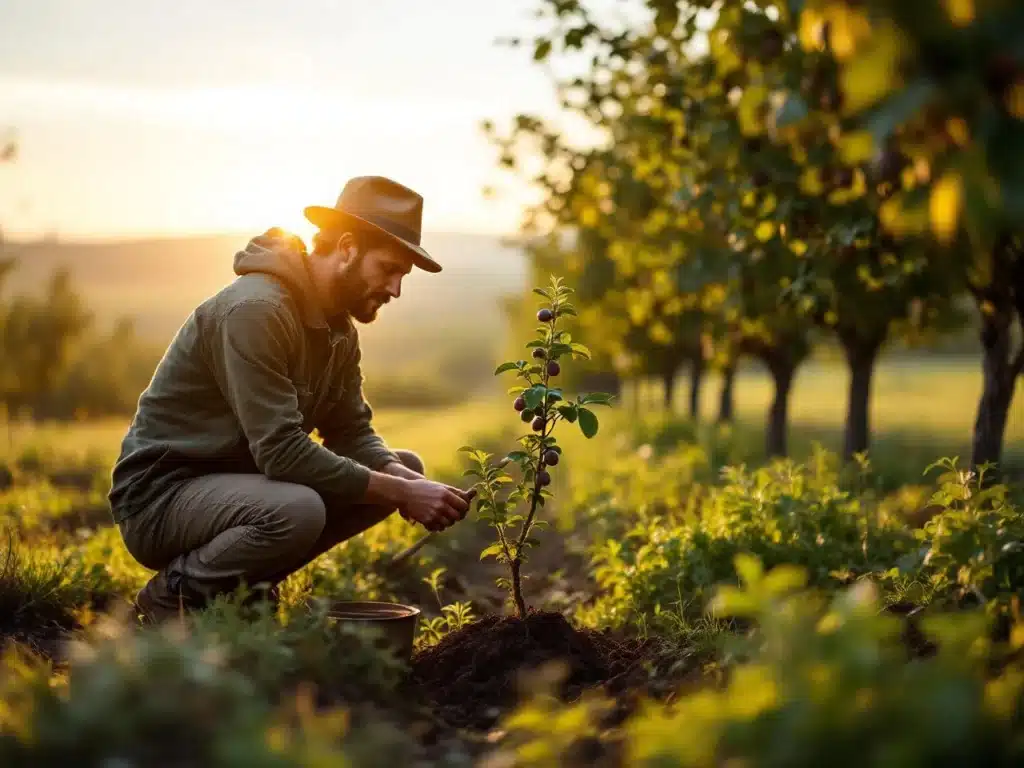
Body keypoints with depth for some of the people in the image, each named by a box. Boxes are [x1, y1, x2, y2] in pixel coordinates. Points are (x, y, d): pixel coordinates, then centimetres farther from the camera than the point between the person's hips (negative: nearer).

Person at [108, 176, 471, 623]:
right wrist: (401, 492, -26)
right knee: (297, 511, -38)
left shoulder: (339, 327, 6)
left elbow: (352, 433, 7)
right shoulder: (255, 309, -24)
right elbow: (282, 451, -29)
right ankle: (178, 593, -8)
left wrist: (402, 478, -15)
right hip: (161, 494, -9)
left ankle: (243, 583, 5)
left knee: (405, 467, 3)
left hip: (238, 479, 9)